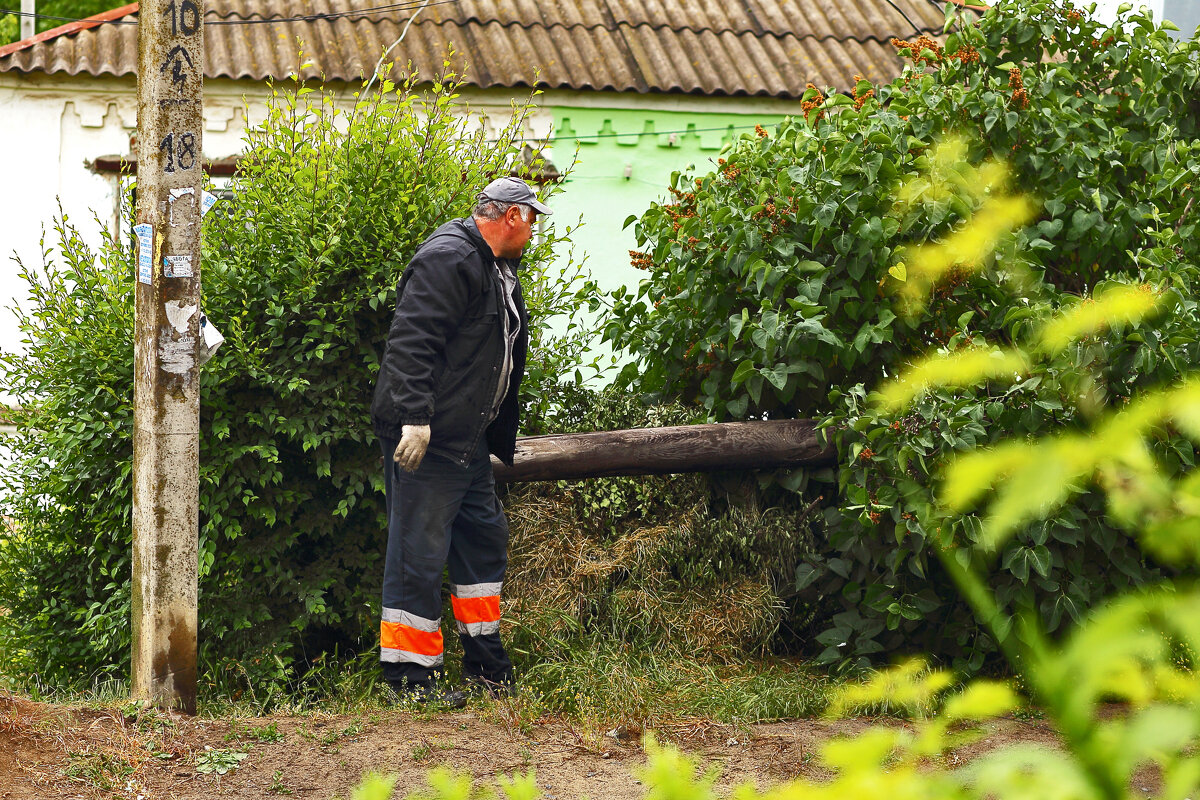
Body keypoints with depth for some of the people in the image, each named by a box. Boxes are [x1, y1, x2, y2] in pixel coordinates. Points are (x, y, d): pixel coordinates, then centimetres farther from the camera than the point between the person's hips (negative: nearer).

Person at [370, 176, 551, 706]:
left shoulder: (498, 271, 20)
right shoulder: (448, 259, -14)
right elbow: (410, 341, -24)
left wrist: (499, 444, 25)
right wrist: (414, 418, -29)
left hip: (467, 439, 11)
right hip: (424, 437, -11)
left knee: (484, 538, 16)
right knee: (421, 549, -7)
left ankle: (487, 667, 26)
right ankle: (408, 675, -2)